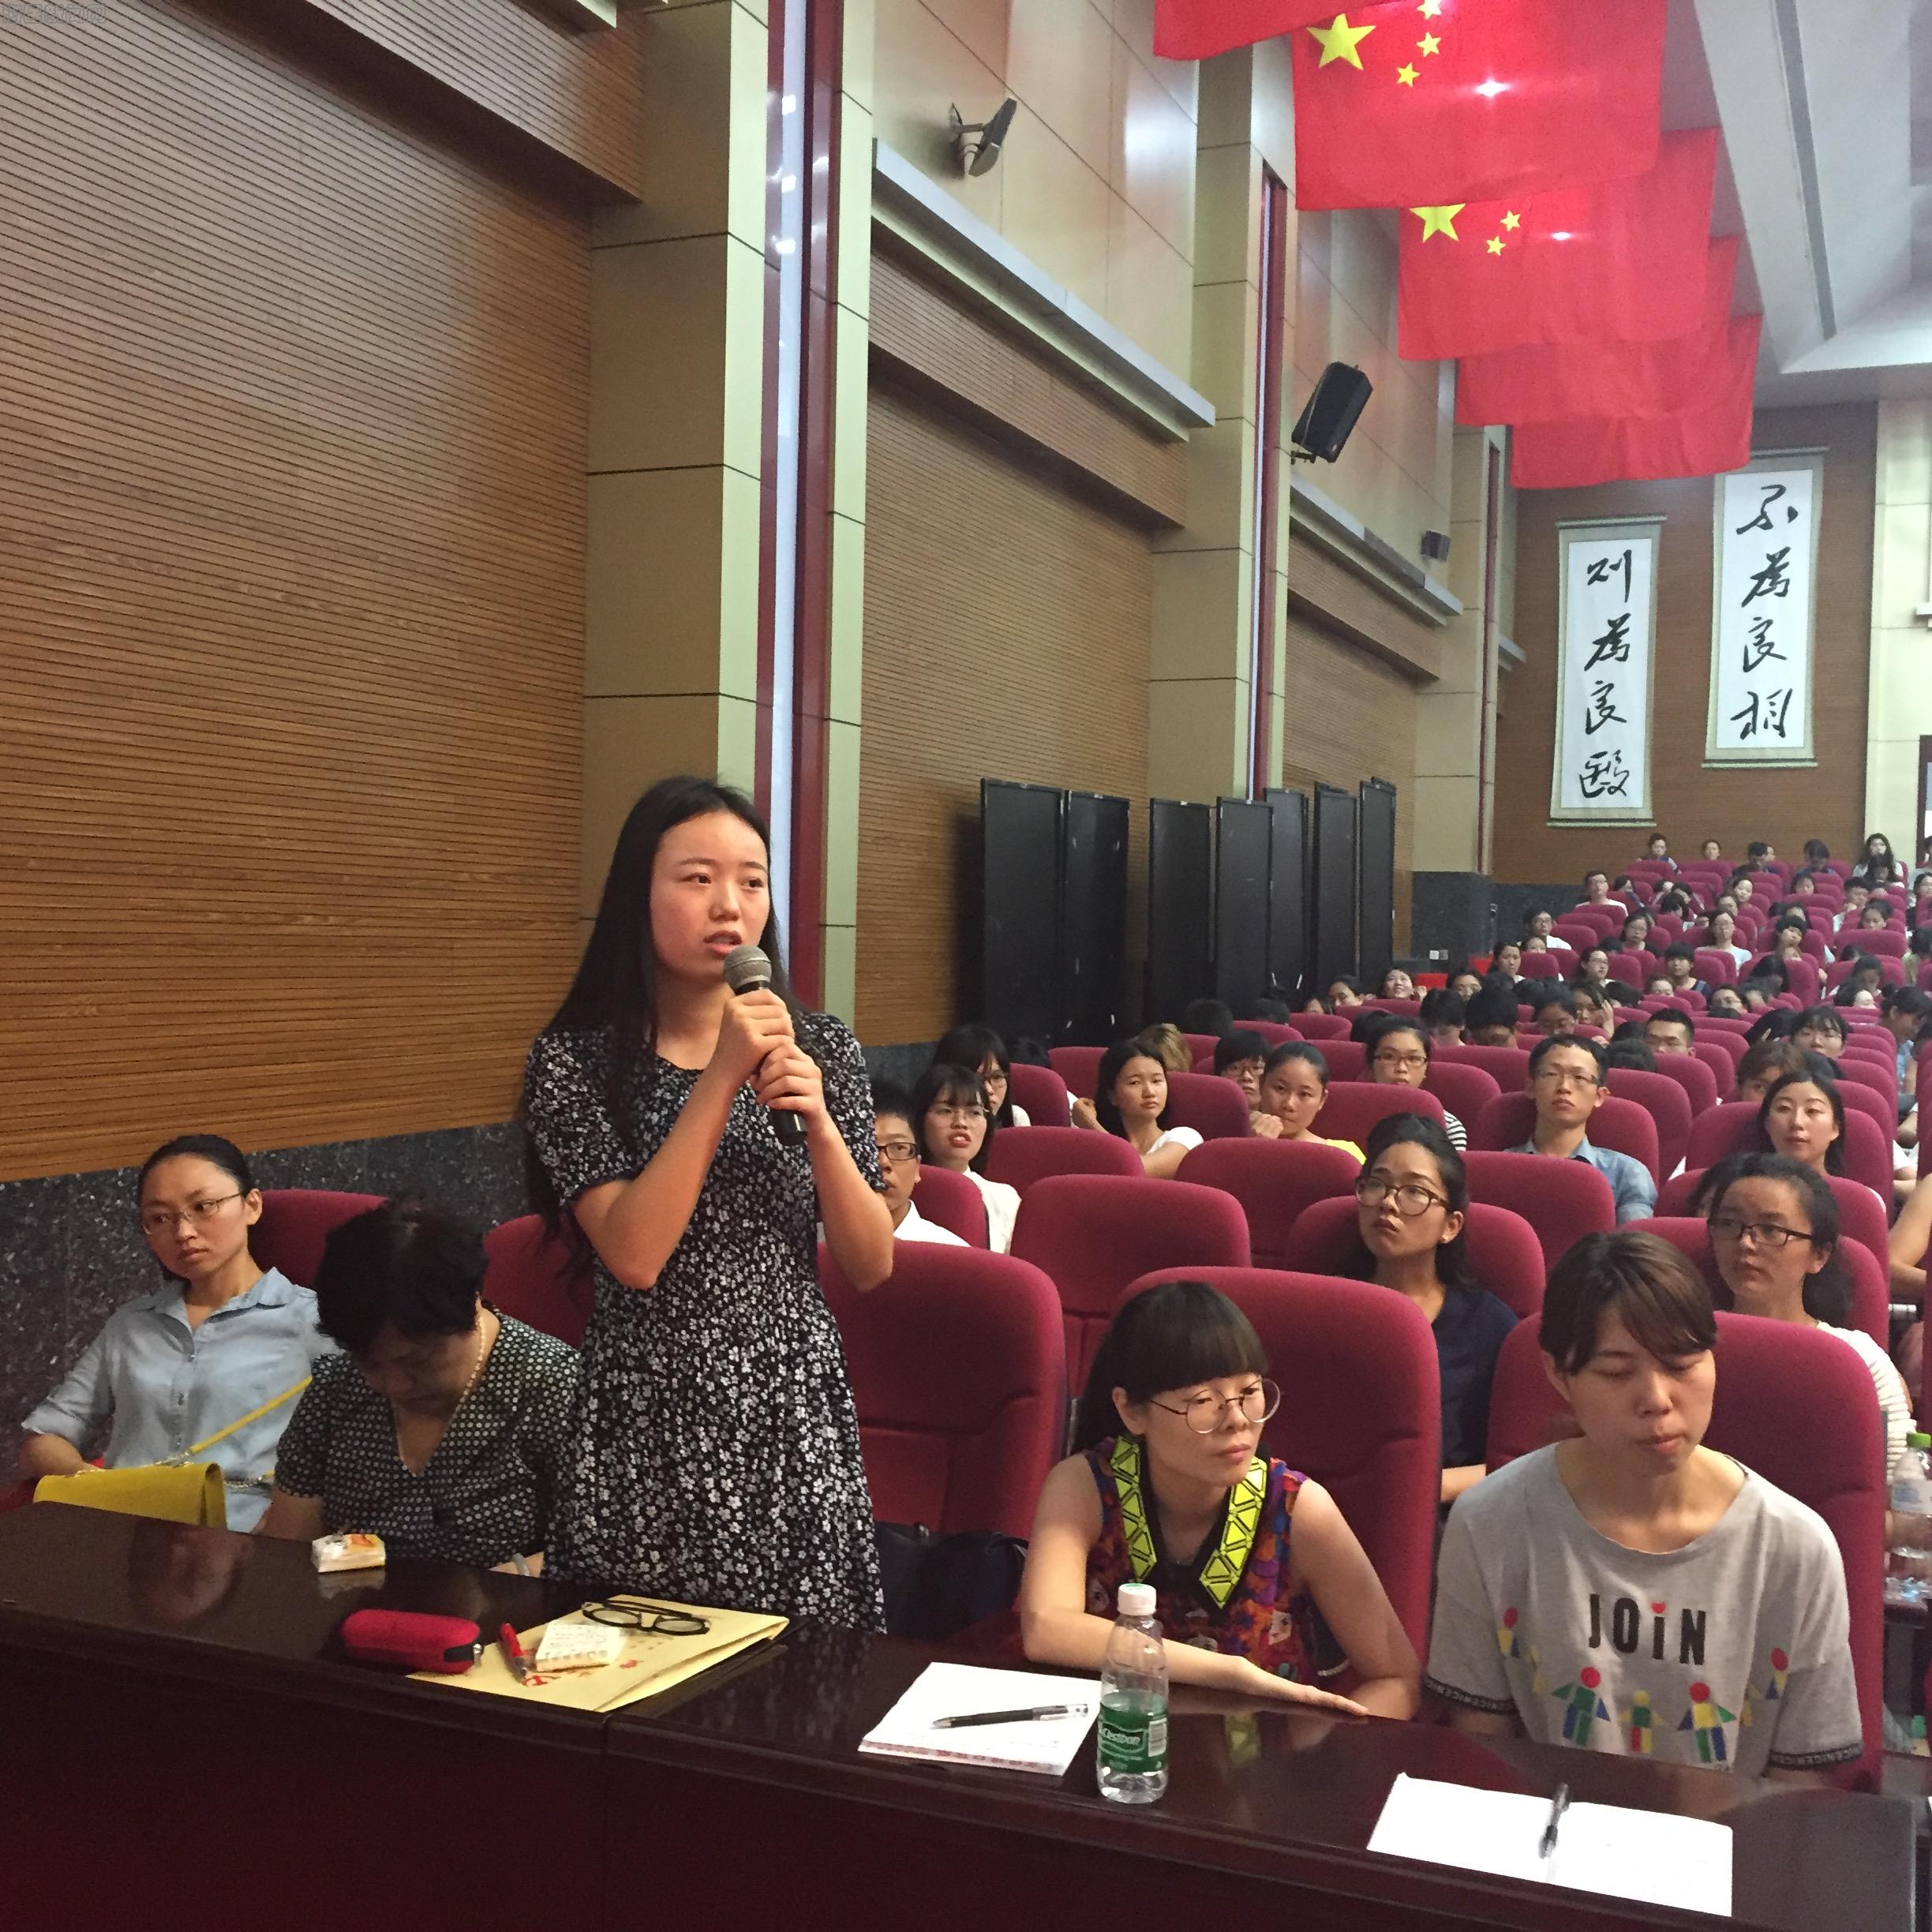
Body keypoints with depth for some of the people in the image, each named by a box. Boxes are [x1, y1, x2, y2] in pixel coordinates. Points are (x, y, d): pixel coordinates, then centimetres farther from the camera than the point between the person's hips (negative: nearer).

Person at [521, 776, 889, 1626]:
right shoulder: (575, 1060, -6)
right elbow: (634, 1256, -17)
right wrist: (722, 1077, -19)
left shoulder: (819, 1046, 1)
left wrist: (816, 1121, -15)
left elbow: (871, 1267, 0)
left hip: (795, 1419, 2)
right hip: (646, 1426, -2)